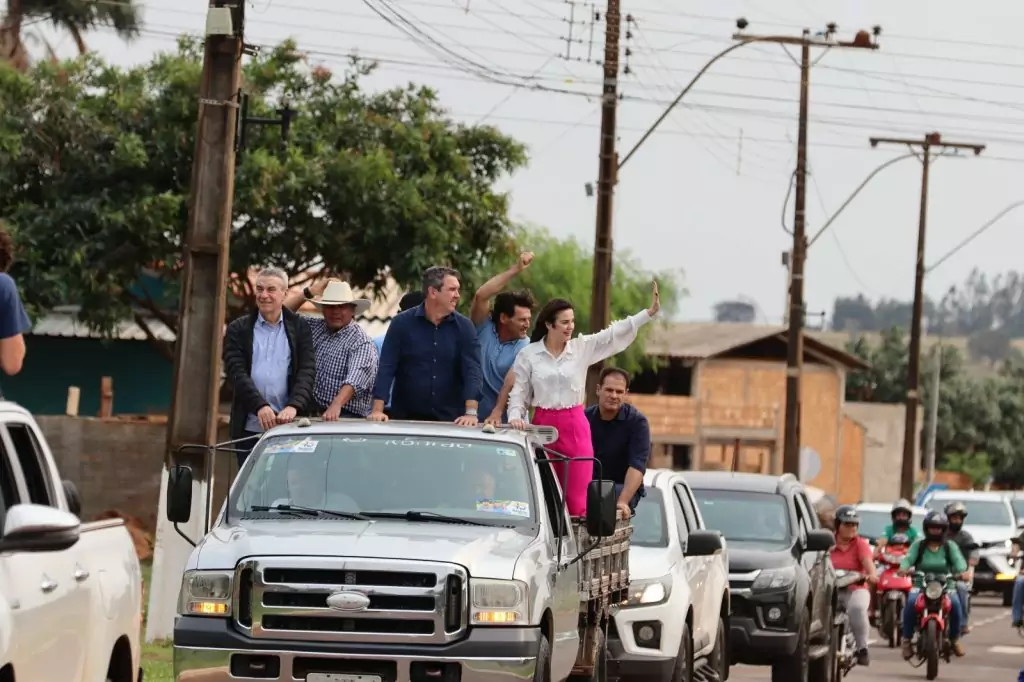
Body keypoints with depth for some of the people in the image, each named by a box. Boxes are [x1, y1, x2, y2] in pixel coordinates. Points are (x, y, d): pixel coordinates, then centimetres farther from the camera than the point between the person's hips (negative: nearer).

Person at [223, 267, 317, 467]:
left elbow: (307, 371, -1)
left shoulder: (299, 328, 8)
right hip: (249, 427, 1)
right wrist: (260, 406, -18)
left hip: (288, 426, -1)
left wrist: (293, 406, -19)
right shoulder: (239, 329, 8)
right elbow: (236, 372, -3)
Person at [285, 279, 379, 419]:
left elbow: (356, 378, -22)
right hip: (312, 411, 6)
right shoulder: (314, 327, 14)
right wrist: (309, 292, 7)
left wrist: (336, 406, -38)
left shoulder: (361, 342, -6)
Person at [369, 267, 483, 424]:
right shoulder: (402, 323, -2)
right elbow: (386, 368, -5)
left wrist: (471, 413, -21)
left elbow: (472, 370, -8)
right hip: (405, 419, -1)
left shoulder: (464, 327, 1)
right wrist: (378, 410, -16)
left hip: (450, 421, 1)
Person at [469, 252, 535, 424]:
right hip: (475, 414, 1)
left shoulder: (525, 347, -4)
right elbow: (480, 296, -17)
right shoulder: (484, 329, -2)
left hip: (507, 420, -1)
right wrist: (515, 270, -19)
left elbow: (511, 382, -15)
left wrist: (497, 412, -28)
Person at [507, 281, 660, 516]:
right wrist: (515, 416, -15)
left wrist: (650, 312, -12)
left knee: (578, 499, -2)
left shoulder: (583, 348, 3)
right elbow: (518, 393, 3)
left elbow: (616, 334, -3)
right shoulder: (528, 355, 0)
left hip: (575, 427, 1)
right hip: (543, 426, -1)